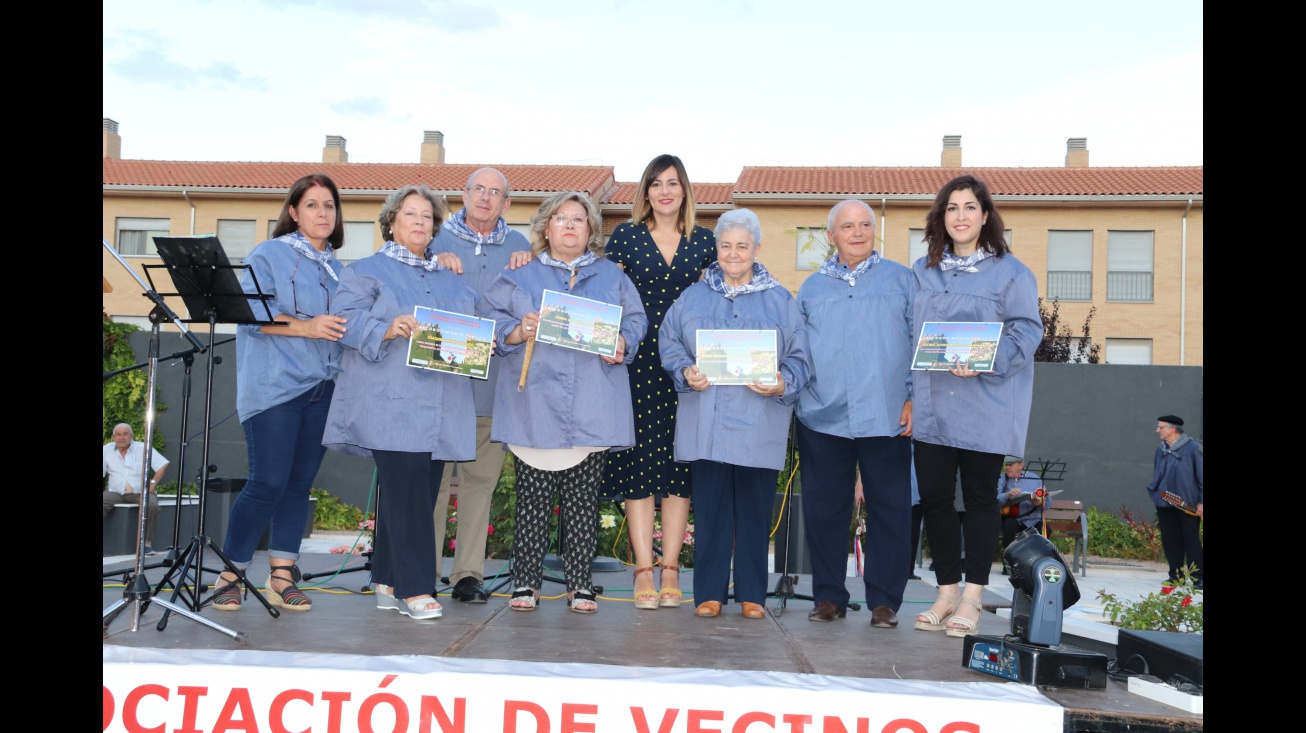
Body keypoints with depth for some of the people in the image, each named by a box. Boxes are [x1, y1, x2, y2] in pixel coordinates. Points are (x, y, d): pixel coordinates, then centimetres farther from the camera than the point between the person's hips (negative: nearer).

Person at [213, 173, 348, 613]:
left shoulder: (336, 268, 18)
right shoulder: (270, 255, 0)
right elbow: (250, 311, -11)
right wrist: (305, 327, -20)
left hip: (322, 388, 6)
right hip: (274, 386, -6)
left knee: (300, 483, 6)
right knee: (268, 483, -9)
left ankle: (282, 577, 11)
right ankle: (231, 574, 5)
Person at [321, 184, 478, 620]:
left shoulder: (451, 278, 23)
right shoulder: (367, 271, 8)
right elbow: (345, 319, -4)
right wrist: (387, 330, -20)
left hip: (439, 405, 6)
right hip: (391, 404, -6)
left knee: (421, 492, 6)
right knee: (406, 491, -12)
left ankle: (389, 582, 15)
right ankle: (414, 589, -10)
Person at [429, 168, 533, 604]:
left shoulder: (517, 245, 16)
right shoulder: (438, 238, 11)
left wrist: (526, 264, -4)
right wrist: (435, 262, -11)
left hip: (492, 380, 2)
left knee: (481, 478, 3)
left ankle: (469, 574, 9)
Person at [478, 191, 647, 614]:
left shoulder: (612, 277, 16)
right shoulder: (520, 276, 11)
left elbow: (636, 321, 13)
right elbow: (488, 319, 7)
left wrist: (623, 344, -7)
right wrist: (517, 332, -12)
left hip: (592, 413, 1)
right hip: (536, 408, -1)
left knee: (583, 499, 4)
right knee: (533, 496, -1)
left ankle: (580, 583, 13)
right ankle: (526, 582, 9)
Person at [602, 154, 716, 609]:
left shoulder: (703, 241, 10)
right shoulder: (625, 236, 6)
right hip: (637, 362, -1)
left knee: (679, 461, 2)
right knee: (638, 461, -3)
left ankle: (670, 568, 8)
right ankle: (643, 569, 3)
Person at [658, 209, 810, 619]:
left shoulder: (780, 301, 10)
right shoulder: (693, 297, 13)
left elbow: (799, 359, 7)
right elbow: (670, 343, 11)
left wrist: (783, 384, -13)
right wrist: (686, 372, -8)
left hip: (758, 427, 0)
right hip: (706, 426, 1)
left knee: (755, 511, 3)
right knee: (709, 509, 2)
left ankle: (752, 594, 15)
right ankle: (709, 593, 12)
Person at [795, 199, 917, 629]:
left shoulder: (900, 280, 10)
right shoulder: (812, 288, 16)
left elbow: (921, 344, 6)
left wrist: (915, 398, -2)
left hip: (886, 416, -2)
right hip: (822, 417, 2)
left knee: (889, 509, 2)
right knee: (823, 509, 5)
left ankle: (885, 600, 11)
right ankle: (828, 596, 17)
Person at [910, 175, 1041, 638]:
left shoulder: (1010, 272, -1)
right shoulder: (922, 272, 12)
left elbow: (1027, 331, -6)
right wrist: (907, 393, 6)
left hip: (986, 406, -4)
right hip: (932, 405, 4)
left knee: (980, 498, 4)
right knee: (934, 498, 5)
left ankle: (972, 598, 14)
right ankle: (947, 593, 18)